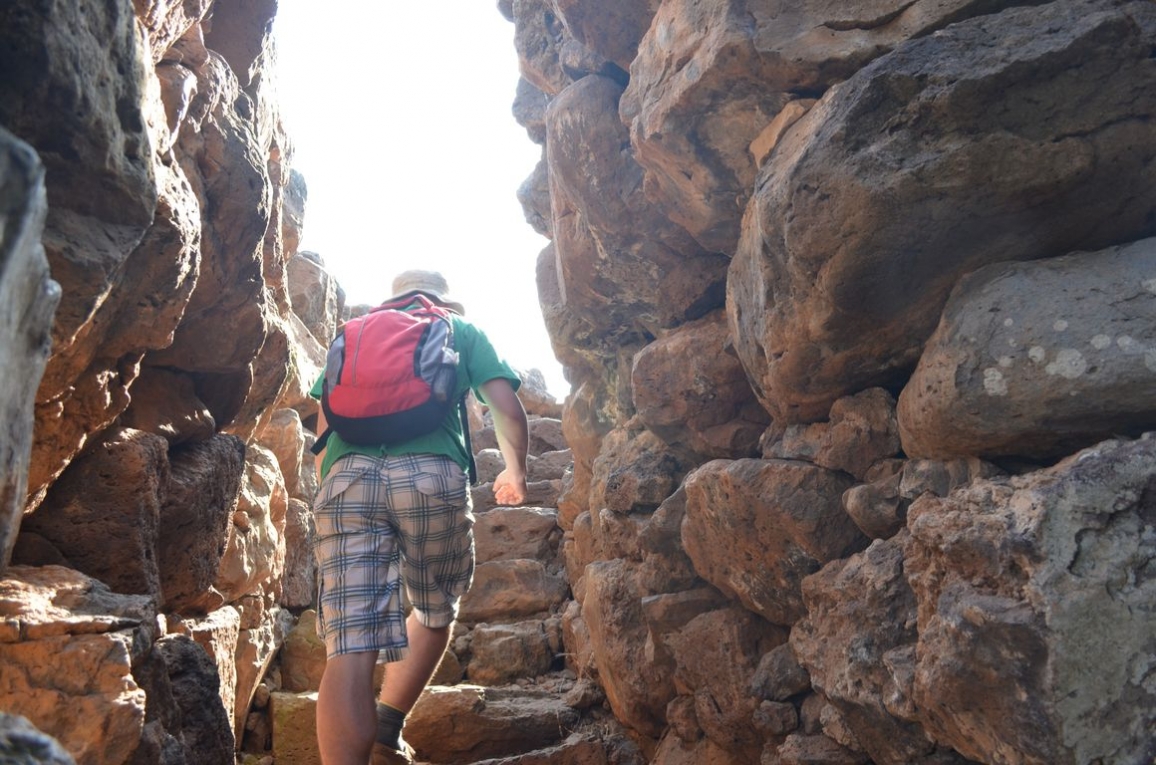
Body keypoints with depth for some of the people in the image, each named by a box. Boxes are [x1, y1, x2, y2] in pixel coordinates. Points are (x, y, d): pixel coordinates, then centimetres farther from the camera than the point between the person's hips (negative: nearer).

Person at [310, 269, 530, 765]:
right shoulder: (461, 330, 24)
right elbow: (508, 409, 14)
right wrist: (515, 471, 30)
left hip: (347, 477, 2)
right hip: (432, 474, -2)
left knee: (350, 648, -6)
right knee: (436, 613, 22)